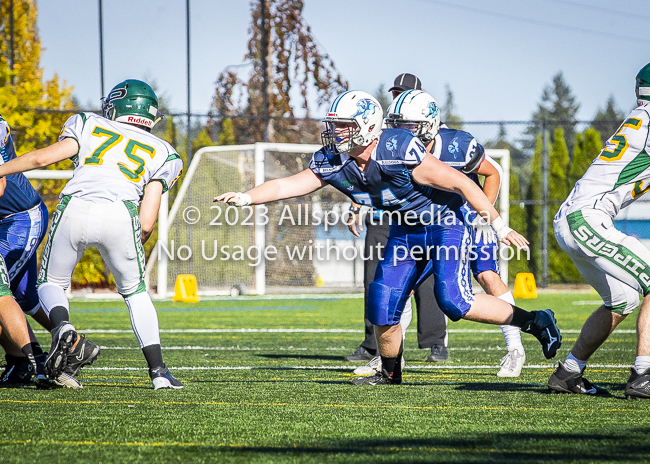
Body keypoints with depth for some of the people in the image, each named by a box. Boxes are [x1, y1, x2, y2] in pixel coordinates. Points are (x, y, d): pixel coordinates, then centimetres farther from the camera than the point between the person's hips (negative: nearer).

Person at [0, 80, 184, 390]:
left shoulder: (90, 126, 25)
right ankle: (158, 371, 11)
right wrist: (133, 251, 33)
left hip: (74, 209, 0)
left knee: (51, 283, 21)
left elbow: (42, 158, 10)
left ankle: (64, 329, -11)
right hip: (120, 214, 0)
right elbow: (146, 223, 15)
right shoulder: (160, 153, 25)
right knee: (135, 292, 22)